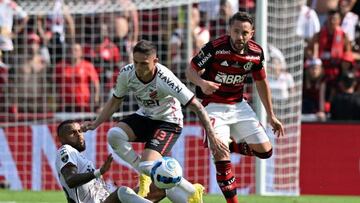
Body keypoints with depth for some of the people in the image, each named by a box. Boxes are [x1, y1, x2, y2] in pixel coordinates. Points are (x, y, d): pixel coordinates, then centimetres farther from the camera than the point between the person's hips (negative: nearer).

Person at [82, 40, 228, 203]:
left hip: (168, 121, -6)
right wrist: (95, 124, -8)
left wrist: (212, 138, -29)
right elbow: (115, 102, 5)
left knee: (147, 166, -24)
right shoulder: (127, 73, -15)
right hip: (145, 116, 6)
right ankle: (144, 176, -4)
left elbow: (197, 107, -25)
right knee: (114, 134, -23)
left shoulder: (165, 79, -30)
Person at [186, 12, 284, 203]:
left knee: (265, 151, 1)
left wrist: (271, 115, 13)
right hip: (213, 106, -5)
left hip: (239, 105, 5)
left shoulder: (256, 52, -7)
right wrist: (202, 83, -35)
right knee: (221, 157, -19)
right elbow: (190, 70, -12)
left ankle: (230, 144, 26)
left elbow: (261, 82, 9)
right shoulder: (215, 47, -22)